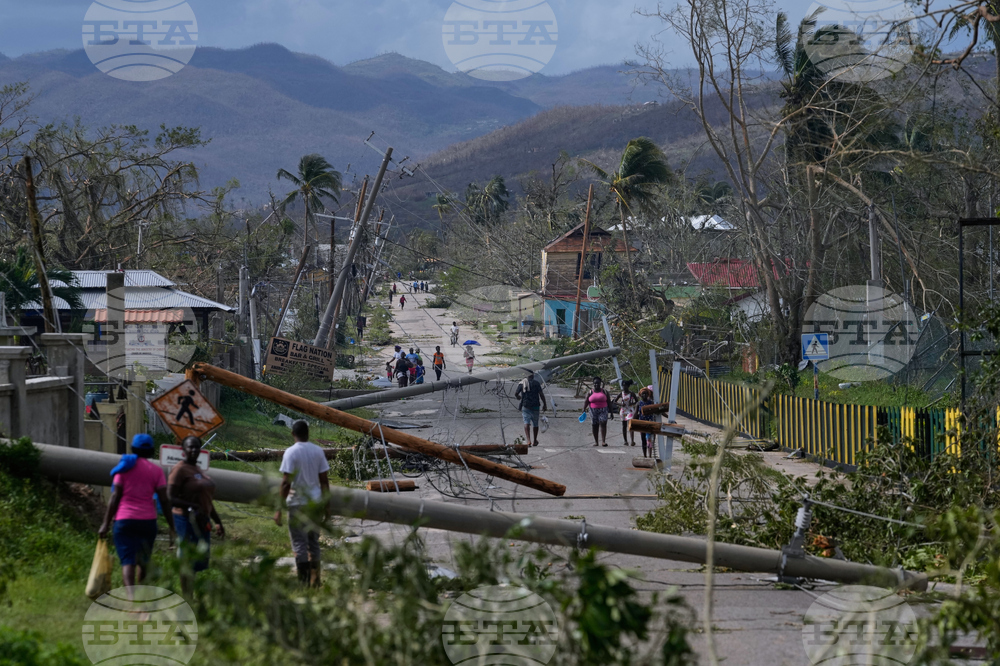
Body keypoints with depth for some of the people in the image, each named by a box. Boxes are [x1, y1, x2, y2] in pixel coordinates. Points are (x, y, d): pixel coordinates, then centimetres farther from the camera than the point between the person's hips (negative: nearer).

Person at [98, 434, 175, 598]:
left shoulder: (125, 467, 4)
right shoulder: (156, 470, 5)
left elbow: (115, 497, -2)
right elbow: (164, 500, -1)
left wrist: (106, 523, 1)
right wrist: (172, 529, 2)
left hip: (124, 520, -1)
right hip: (148, 521, 1)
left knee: (128, 561, -9)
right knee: (144, 562, 17)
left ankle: (130, 594, -30)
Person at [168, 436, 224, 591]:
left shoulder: (199, 470, 17)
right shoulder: (180, 470, -10)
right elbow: (170, 499, -17)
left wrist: (217, 521, 23)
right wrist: (193, 507, -26)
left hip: (201, 522, 9)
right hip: (186, 520, -9)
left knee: (200, 562, 10)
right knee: (187, 562, -6)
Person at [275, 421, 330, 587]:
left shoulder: (291, 452, -11)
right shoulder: (318, 451, 4)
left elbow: (286, 482, -15)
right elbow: (324, 480, 6)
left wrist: (279, 509, -13)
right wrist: (326, 505, 14)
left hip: (297, 503, -5)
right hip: (315, 502, 5)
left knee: (299, 542, -1)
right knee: (313, 541, 14)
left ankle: (304, 581, -5)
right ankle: (315, 581, 16)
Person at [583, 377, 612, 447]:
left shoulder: (604, 392, 6)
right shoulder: (590, 392, 7)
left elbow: (609, 402, 7)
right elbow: (586, 402, 1)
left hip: (603, 410, -2)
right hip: (593, 411, 2)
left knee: (603, 423, -16)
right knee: (595, 426, 4)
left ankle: (604, 441, -21)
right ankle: (596, 441, 14)